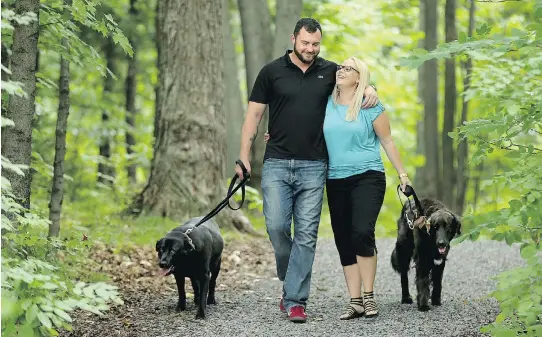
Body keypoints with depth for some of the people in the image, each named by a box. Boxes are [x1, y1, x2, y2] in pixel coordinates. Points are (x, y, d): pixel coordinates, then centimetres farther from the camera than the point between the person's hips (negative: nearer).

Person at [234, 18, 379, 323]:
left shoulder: (330, 71, 7)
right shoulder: (272, 71, 3)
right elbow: (254, 115, 4)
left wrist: (369, 89, -1)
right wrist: (244, 157, -2)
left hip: (314, 167, 1)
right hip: (277, 164, -1)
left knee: (306, 234, -3)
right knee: (276, 226, -8)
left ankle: (295, 300, 0)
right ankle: (290, 280, 18)